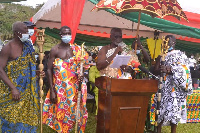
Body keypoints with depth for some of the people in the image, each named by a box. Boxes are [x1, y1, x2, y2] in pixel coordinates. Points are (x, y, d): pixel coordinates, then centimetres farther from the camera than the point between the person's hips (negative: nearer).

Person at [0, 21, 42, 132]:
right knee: (12, 120, 1)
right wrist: (13, 88, -22)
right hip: (11, 90, -6)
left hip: (26, 89, 6)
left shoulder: (27, 46, 7)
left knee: (26, 117, 12)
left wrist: (36, 72, -2)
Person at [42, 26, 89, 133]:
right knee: (60, 112, 1)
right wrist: (52, 90, -9)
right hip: (59, 87, -2)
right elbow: (49, 70, -3)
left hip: (73, 87, 2)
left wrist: (81, 74, -11)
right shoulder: (55, 50, -1)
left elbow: (80, 67, 13)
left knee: (72, 111, 5)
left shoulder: (76, 49, 6)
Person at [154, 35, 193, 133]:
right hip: (162, 86, 4)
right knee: (160, 108, 0)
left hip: (175, 87, -4)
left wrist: (170, 70, -23)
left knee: (173, 108, -6)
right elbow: (156, 70, 7)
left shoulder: (180, 55, 3)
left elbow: (183, 70, -9)